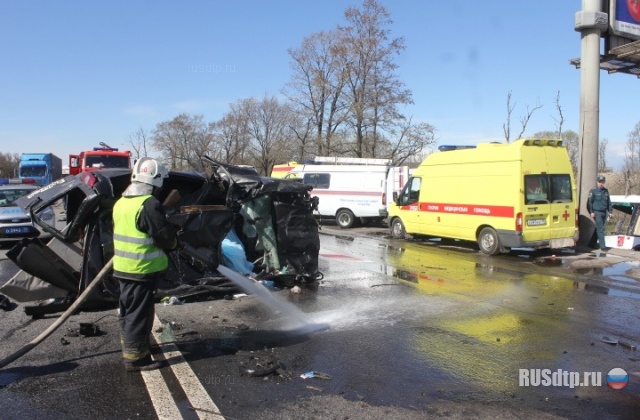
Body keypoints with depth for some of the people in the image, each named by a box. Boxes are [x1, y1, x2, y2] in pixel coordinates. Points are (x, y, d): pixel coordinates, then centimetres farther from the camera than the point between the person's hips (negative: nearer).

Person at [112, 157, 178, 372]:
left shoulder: (121, 202, 8)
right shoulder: (149, 205, -20)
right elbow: (166, 237, -18)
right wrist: (174, 239, 4)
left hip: (123, 266, 9)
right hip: (142, 269, -9)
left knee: (129, 309, 21)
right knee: (140, 312, 0)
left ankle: (130, 343, 37)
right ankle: (135, 357, 8)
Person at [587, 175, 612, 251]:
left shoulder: (606, 191, 11)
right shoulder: (593, 191, -4)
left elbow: (609, 202, 18)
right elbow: (589, 202, -5)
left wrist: (610, 211, 14)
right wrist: (591, 212, -11)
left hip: (604, 212, 6)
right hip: (597, 213, -6)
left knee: (599, 229, 12)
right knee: (600, 229, -10)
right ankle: (602, 246, -11)